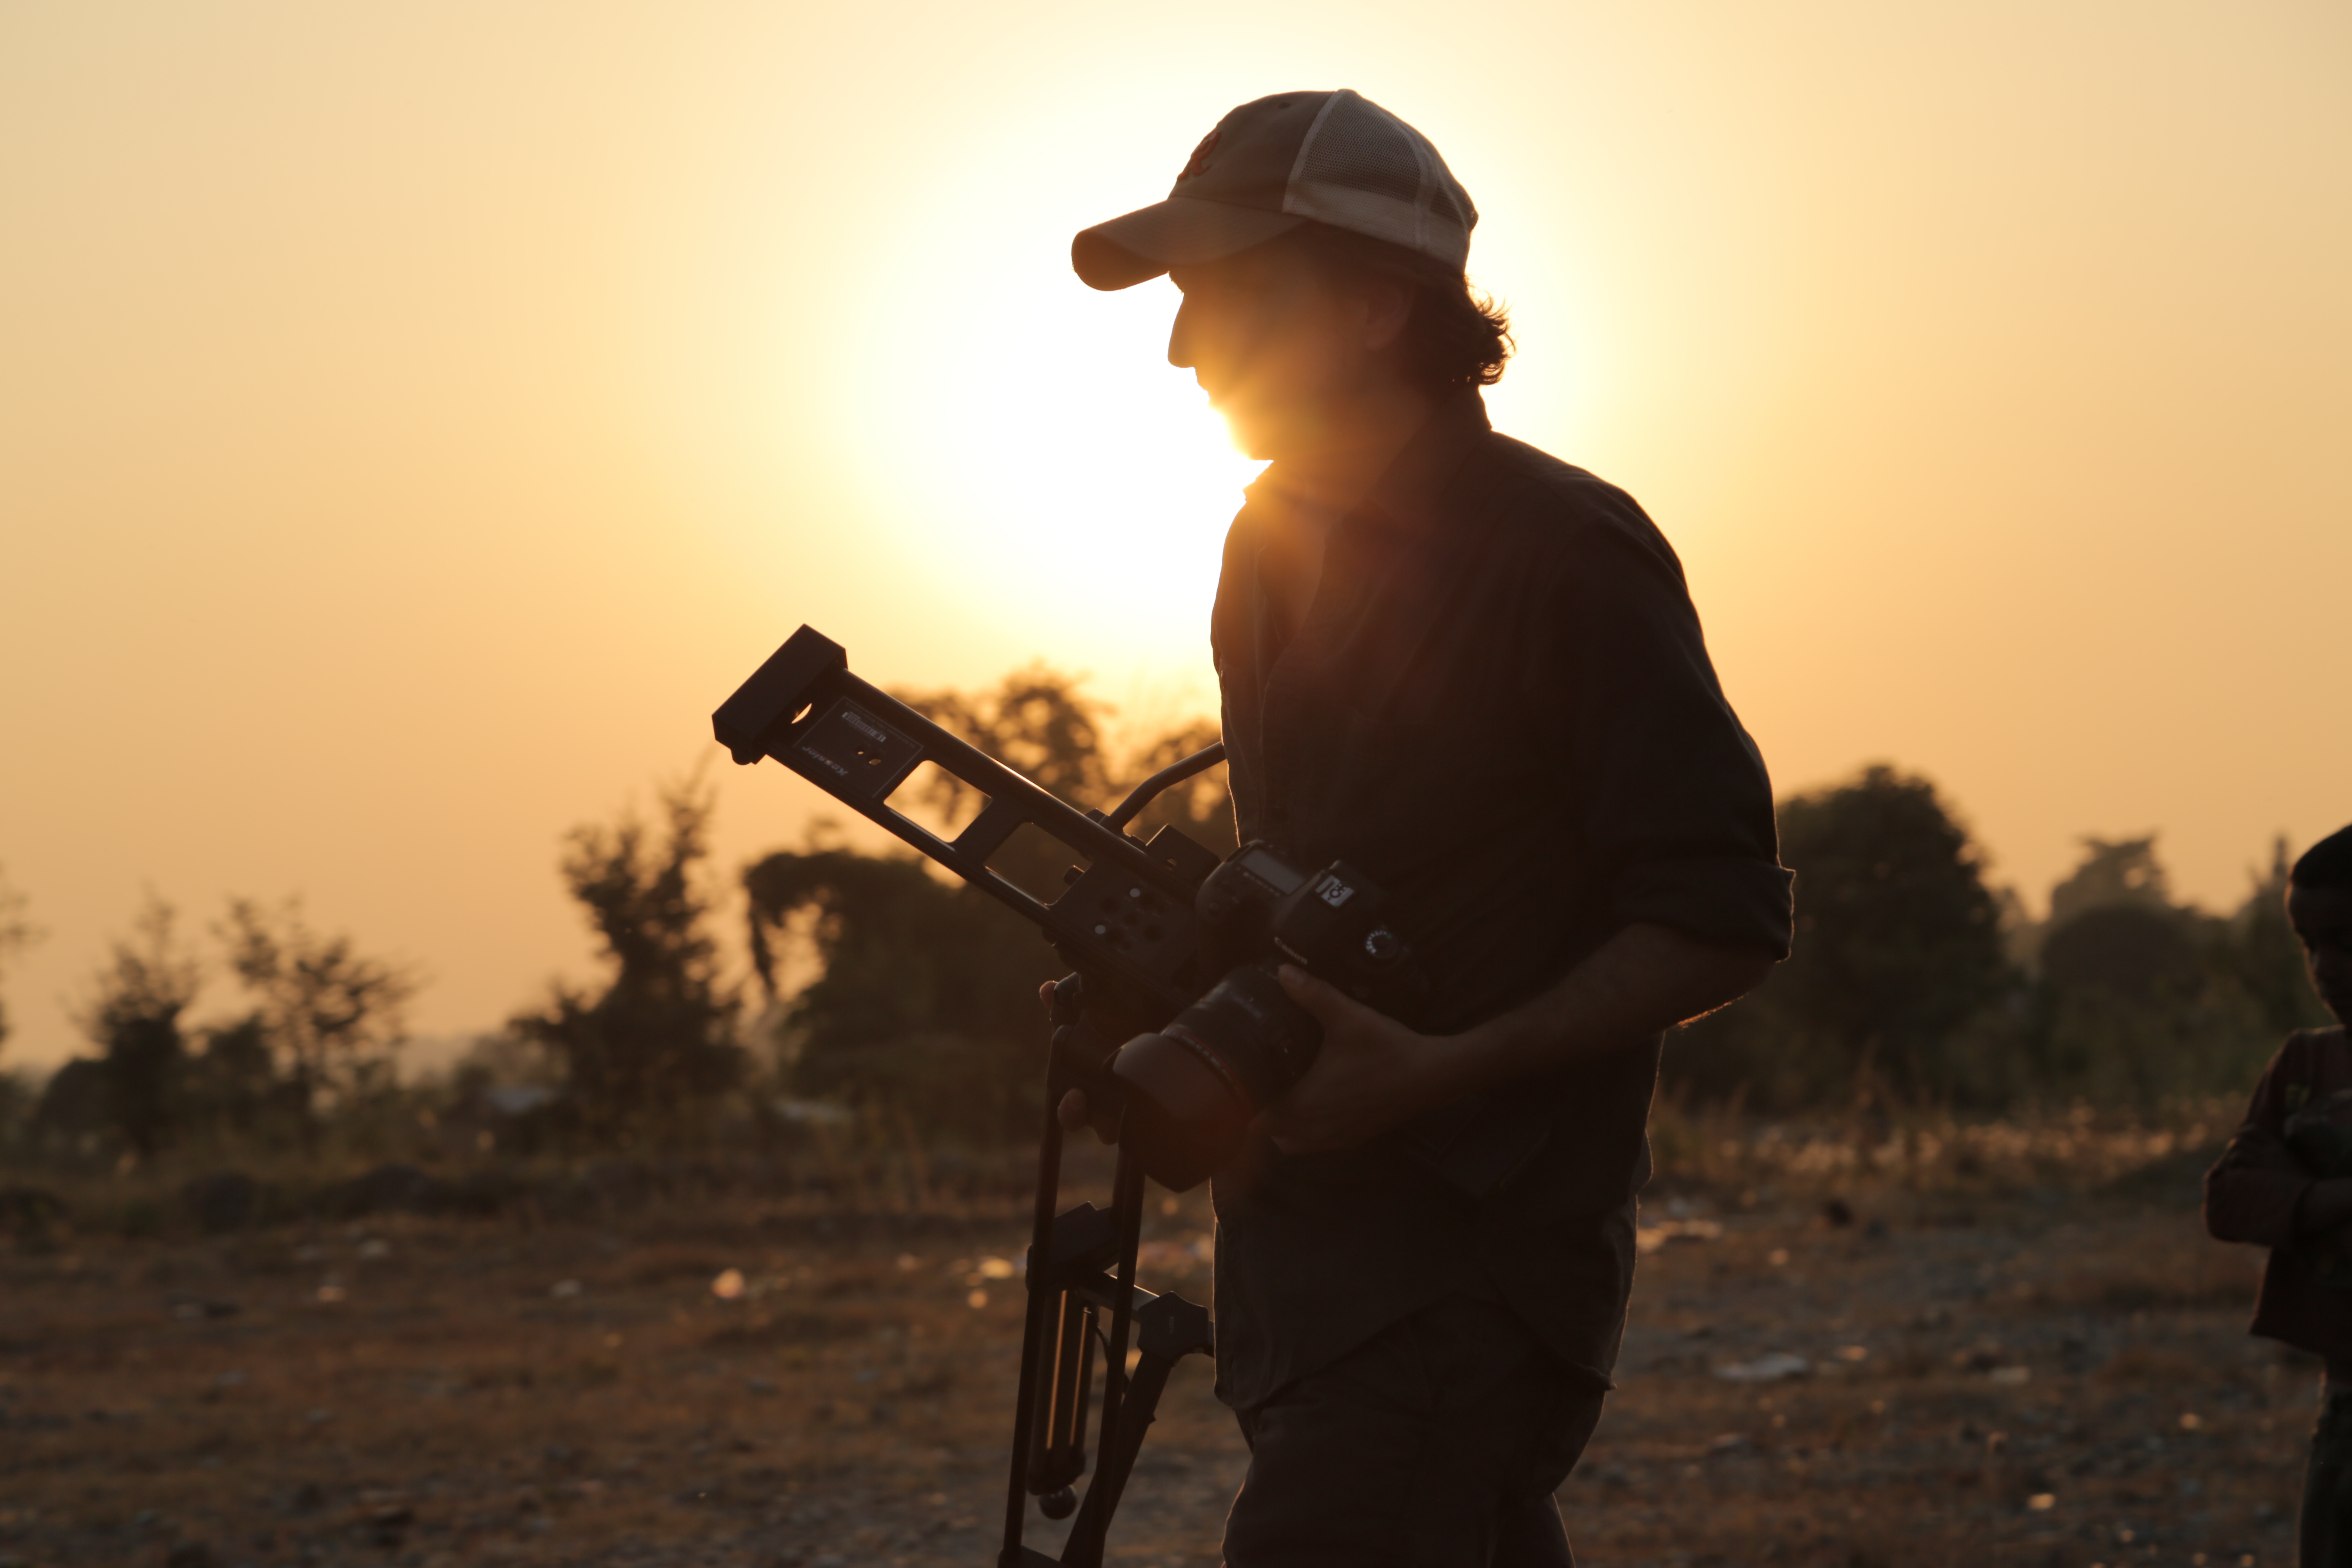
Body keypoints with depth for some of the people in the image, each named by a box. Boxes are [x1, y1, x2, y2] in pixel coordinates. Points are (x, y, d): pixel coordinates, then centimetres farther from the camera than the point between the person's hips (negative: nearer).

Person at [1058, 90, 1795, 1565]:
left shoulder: (1565, 554, -11)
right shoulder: (1273, 546, 14)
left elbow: (1723, 919, -13)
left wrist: (1446, 1068, -23)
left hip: (1476, 1257, -8)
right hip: (1305, 1237, 8)